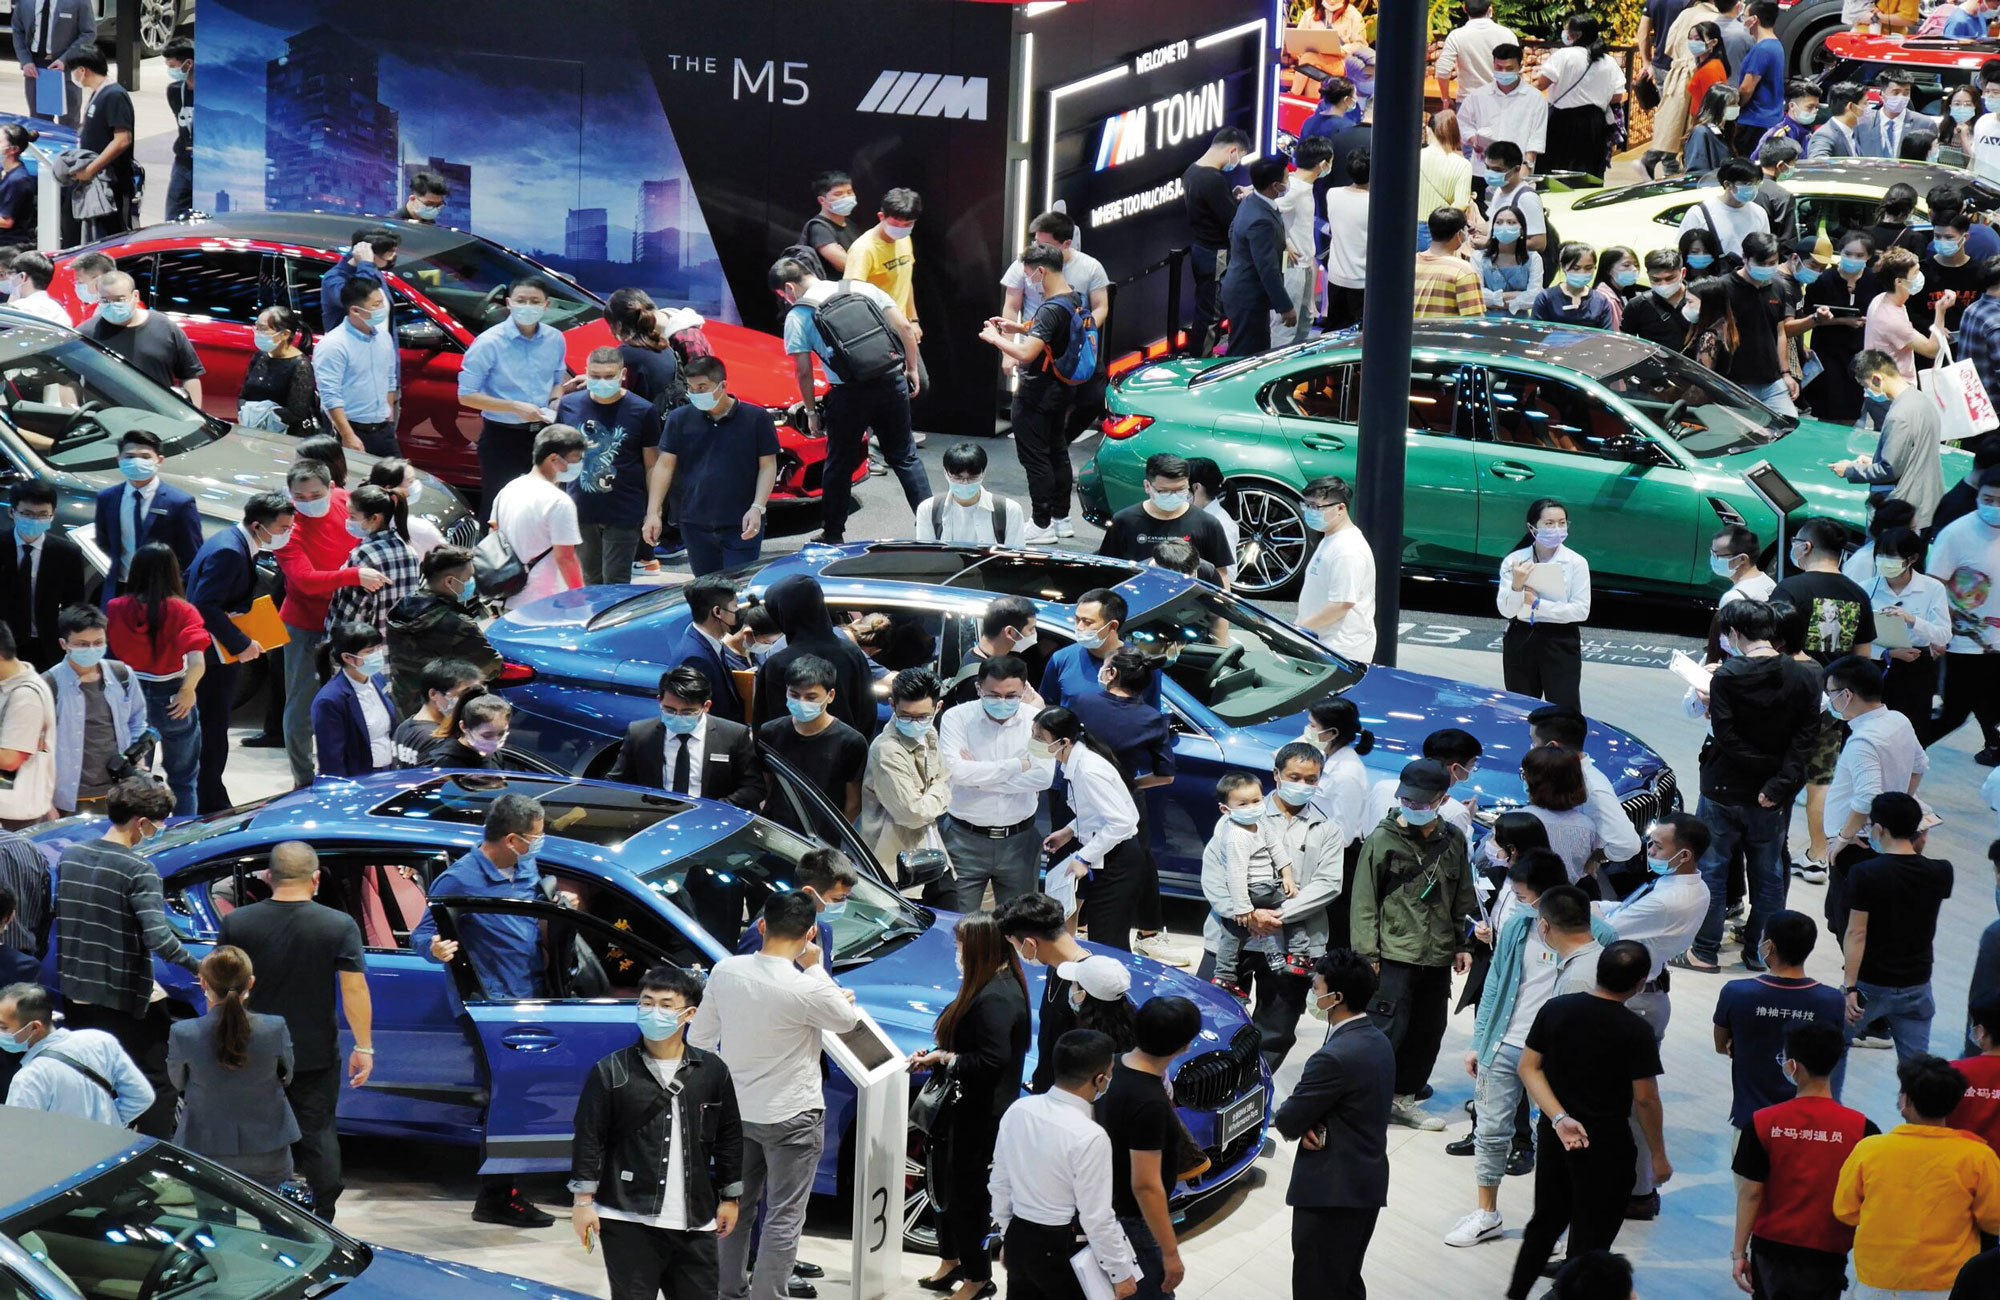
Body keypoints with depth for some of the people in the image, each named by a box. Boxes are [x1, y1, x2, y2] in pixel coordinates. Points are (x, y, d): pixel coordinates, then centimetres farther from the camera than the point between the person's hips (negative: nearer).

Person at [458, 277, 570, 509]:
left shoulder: (554, 339, 4)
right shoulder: (489, 343, -13)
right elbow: (466, 395, -13)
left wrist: (555, 401, -3)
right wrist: (515, 407, -21)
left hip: (541, 436, 5)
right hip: (502, 438, -5)